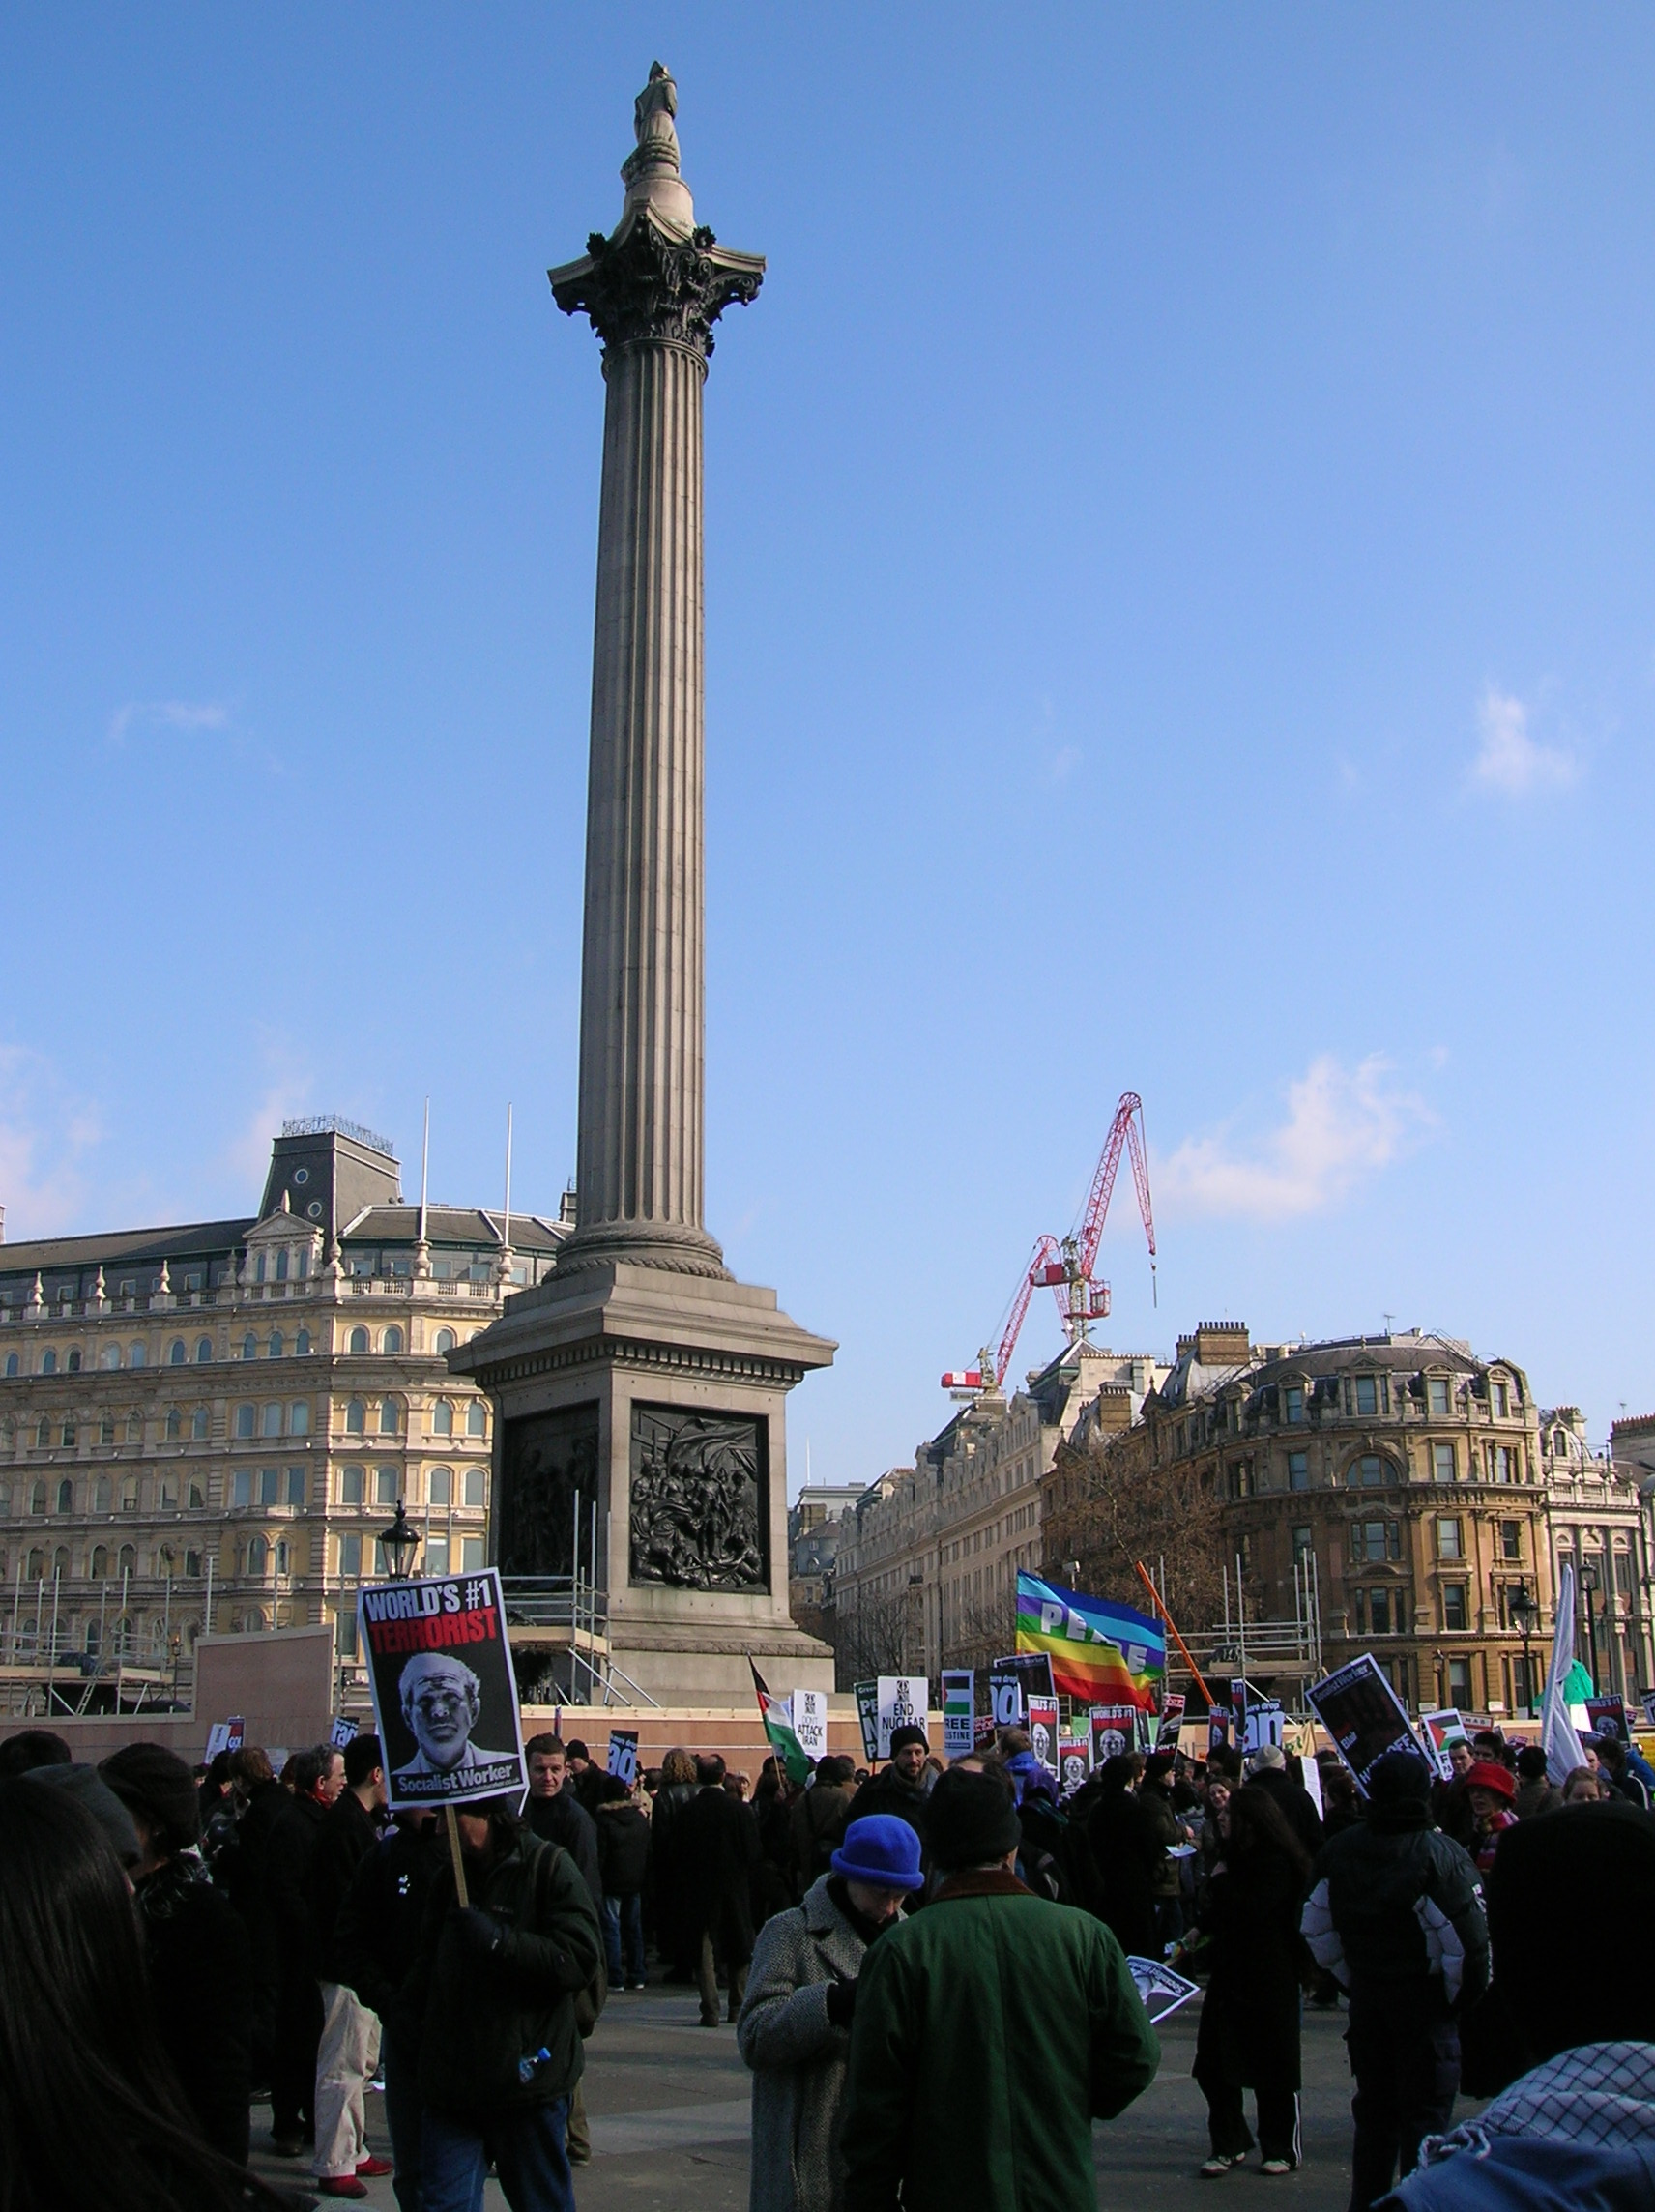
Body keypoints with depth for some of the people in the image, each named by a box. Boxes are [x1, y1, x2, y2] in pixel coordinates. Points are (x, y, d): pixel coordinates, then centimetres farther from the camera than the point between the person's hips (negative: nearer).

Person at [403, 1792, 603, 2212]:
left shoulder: (548, 1866, -8)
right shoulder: (450, 1875, 12)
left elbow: (583, 1960, -17)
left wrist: (498, 1940, -20)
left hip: (526, 2081, -5)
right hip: (451, 2084, 5)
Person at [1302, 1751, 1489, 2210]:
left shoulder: (1338, 1850, -1)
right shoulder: (1440, 1854, -18)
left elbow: (1317, 1930, 6)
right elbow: (1469, 1938, -18)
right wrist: (1464, 1995, -3)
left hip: (1366, 1998, 5)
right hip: (1424, 2000, -5)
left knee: (1374, 2109, 17)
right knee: (1425, 2115, 4)